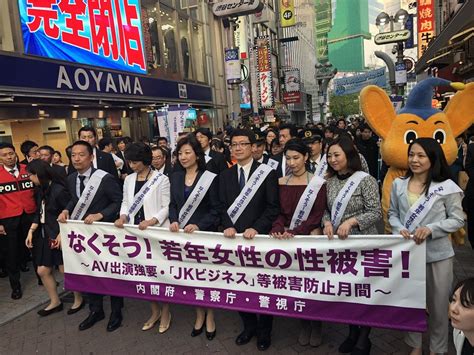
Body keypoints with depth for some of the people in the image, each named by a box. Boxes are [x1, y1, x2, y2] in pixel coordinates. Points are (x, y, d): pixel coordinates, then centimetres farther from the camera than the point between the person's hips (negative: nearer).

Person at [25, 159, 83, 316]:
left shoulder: (59, 190, -19)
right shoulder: (40, 190, 6)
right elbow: (38, 213, 13)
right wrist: (31, 230, 6)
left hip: (60, 237, -8)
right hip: (45, 235, 8)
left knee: (66, 271, 3)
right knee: (42, 271, 12)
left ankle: (78, 299, 25)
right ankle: (55, 302, 31)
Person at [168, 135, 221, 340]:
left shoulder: (210, 178, -7)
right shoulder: (176, 177, 6)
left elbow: (216, 210, -9)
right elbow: (173, 204, 8)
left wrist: (199, 225, -22)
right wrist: (173, 221, -12)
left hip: (204, 233, -4)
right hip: (182, 234, 4)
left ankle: (210, 316, 28)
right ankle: (199, 314, 31)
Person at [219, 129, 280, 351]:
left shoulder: (267, 173, -4)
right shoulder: (225, 176, 10)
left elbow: (273, 207, -8)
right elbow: (223, 206, 7)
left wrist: (256, 228, -19)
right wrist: (228, 226, -11)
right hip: (234, 237, 4)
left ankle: (264, 330, 31)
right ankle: (249, 325, 34)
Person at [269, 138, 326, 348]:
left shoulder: (318, 183, -7)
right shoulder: (281, 183, 2)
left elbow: (317, 215, -12)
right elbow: (279, 212, 0)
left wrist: (295, 233, -23)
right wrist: (278, 229, -20)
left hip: (310, 237, -2)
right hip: (287, 238, 3)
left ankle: (316, 325, 27)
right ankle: (304, 324, 28)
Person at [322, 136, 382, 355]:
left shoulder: (366, 180, -10)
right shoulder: (330, 181, 6)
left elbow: (375, 212, -13)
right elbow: (326, 209, 9)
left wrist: (350, 221, -25)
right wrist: (327, 222, -11)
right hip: (338, 243, 5)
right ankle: (352, 332, 34)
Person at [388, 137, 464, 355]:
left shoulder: (447, 187, -10)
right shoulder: (398, 184, 1)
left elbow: (457, 219, -7)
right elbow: (392, 213, 6)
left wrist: (430, 229, -21)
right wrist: (399, 229, -14)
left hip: (437, 254, -3)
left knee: (437, 305, 14)